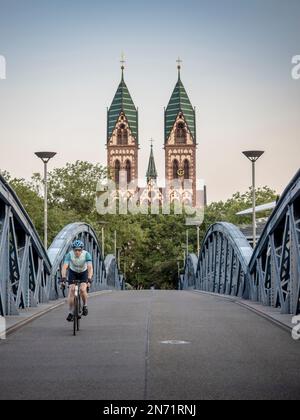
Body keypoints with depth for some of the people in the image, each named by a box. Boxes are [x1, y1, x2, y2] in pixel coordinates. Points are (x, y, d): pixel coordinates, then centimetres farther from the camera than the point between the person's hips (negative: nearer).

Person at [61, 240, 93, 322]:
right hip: (73, 273, 1)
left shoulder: (86, 254, -29)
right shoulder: (69, 255, -28)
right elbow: (64, 267, -36)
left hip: (83, 273, -1)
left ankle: (85, 306, 4)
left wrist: (89, 279, -51)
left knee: (83, 289, -22)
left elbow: (90, 267, -37)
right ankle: (71, 312, -3)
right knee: (71, 290, -14)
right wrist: (63, 277, -51)